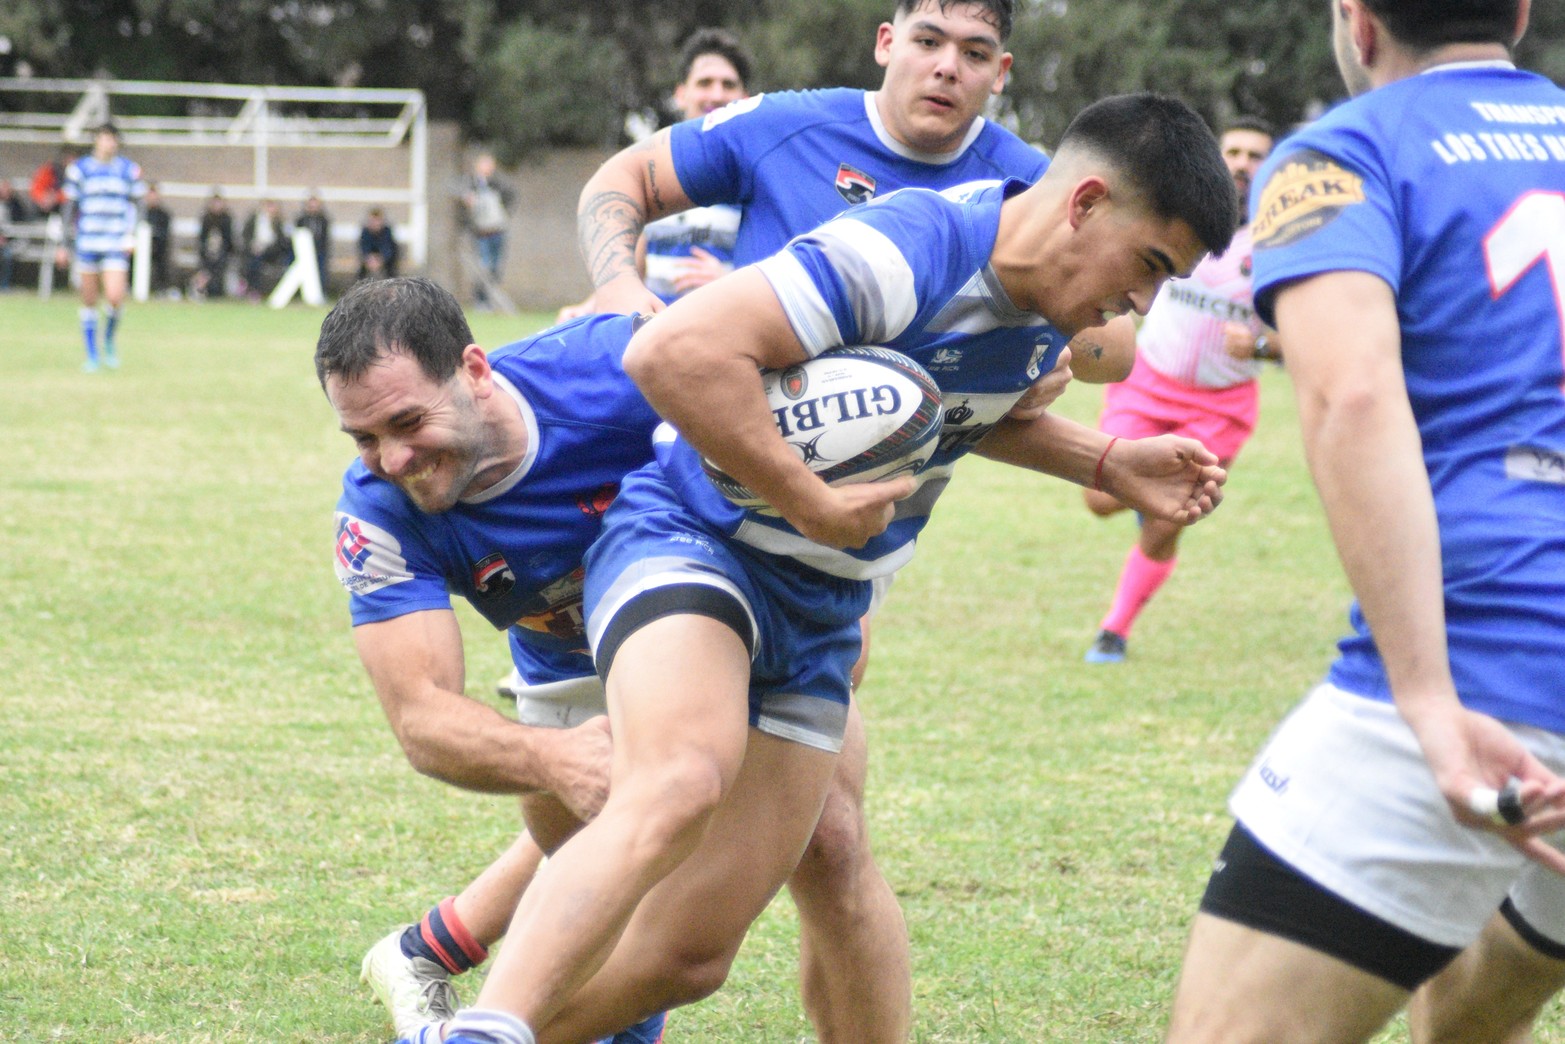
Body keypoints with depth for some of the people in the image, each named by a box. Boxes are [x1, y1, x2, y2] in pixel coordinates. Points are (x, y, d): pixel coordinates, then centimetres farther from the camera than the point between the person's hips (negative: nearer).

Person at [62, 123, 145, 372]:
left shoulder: (130, 170, 5)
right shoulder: (79, 169, 3)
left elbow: (136, 204, 13)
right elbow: (70, 207, 9)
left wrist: (131, 234, -2)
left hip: (117, 246, 0)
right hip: (87, 243, 0)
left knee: (115, 297, -14)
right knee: (89, 301, 3)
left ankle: (109, 341, 14)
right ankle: (91, 356, 14)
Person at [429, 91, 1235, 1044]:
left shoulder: (1052, 300, 4)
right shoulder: (910, 252, -25)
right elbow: (676, 352, -34)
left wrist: (1111, 464, 14)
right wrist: (811, 502, -27)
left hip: (822, 616, 9)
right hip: (692, 543, -9)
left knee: (692, 951, 0)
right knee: (679, 789, -39)